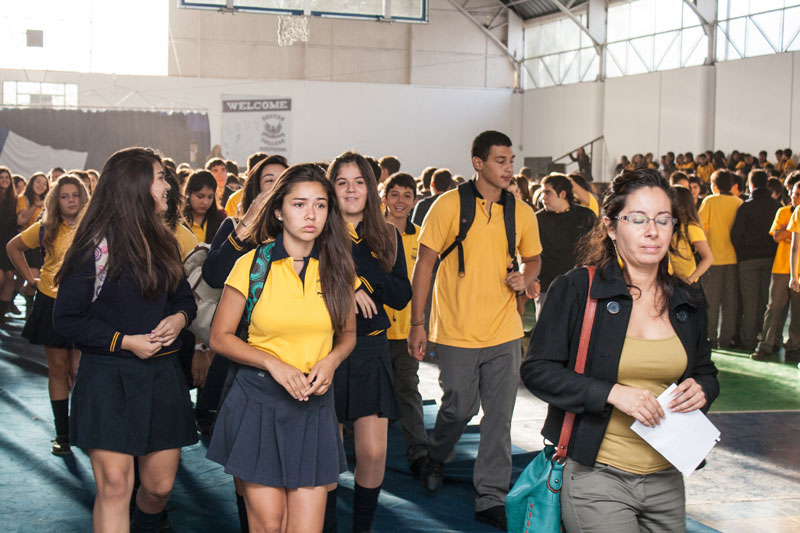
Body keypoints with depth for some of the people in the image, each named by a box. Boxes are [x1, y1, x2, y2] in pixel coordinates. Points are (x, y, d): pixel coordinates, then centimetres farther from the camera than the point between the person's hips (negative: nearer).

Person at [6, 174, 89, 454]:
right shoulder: (46, 229, 3)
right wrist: (29, 277, 9)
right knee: (58, 368, 7)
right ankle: (62, 433, 14)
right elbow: (13, 247, 17)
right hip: (51, 304, 2)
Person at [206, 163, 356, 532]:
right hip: (258, 401, -2)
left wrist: (331, 360, -6)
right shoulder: (252, 264, -4)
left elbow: (347, 333, 16)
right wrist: (273, 363, -13)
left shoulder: (336, 269, 4)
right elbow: (220, 337, 0)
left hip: (314, 405, 2)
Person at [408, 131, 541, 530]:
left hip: (504, 333, 3)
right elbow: (425, 263, -4)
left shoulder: (522, 213, 4)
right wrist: (417, 323, -7)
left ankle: (491, 498, 13)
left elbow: (533, 259, 20)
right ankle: (436, 457, 39)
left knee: (499, 416, 3)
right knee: (458, 408, 7)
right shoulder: (450, 205, -7)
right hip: (456, 331, -3)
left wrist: (525, 277, -4)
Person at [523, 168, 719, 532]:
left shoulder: (688, 302, 9)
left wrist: (701, 390, -3)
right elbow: (537, 369, -9)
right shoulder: (576, 288, -6)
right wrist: (612, 393, -20)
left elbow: (705, 371, 22)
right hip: (596, 478, -5)